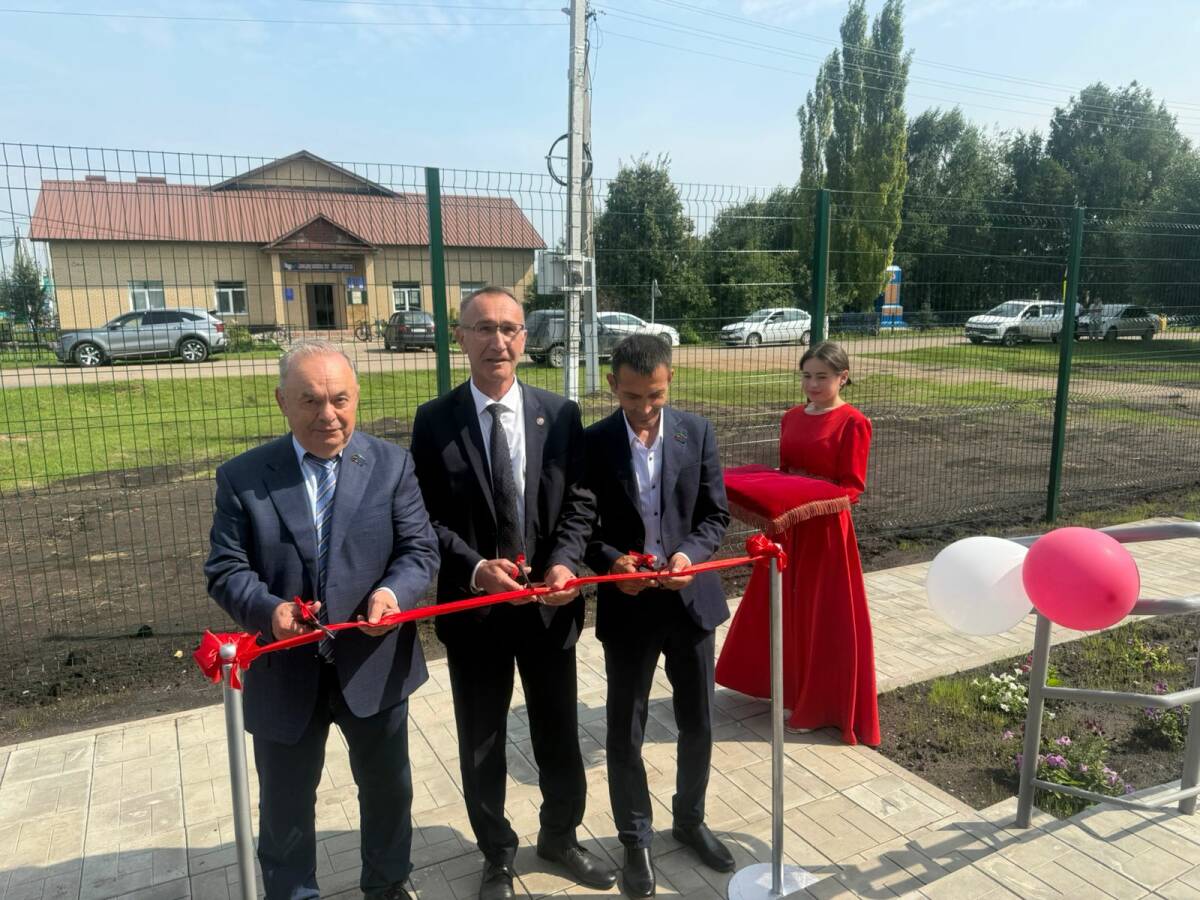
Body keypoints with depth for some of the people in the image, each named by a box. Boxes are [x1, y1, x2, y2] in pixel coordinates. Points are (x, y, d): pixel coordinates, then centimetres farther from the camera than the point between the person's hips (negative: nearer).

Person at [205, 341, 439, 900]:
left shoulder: (392, 465, -4)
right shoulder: (241, 477, -4)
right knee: (285, 806, 19)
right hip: (285, 675, 0)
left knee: (387, 788, 21)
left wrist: (394, 592, -27)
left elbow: (420, 550, -5)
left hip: (375, 668, 1)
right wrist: (268, 610, -26)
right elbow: (225, 570, -6)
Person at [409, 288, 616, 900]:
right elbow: (424, 516, -6)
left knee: (559, 734, 18)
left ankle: (560, 837, 45)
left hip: (550, 601, 2)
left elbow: (579, 503, 0)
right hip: (472, 605, -1)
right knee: (481, 743, 15)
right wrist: (474, 568, -19)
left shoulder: (560, 414, -1)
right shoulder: (434, 421, -5)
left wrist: (565, 562, -16)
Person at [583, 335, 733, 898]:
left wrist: (690, 554, -19)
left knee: (698, 724, 17)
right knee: (625, 734, 11)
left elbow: (716, 515, 0)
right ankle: (635, 839, 34)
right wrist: (610, 561, -22)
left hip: (690, 598, 2)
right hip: (627, 606, -2)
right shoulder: (592, 443, -8)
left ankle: (689, 820, 42)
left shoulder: (697, 433, -3)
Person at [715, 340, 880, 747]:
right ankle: (787, 684, 38)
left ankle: (821, 705, 21)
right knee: (781, 607, 17)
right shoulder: (792, 417, 8)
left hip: (826, 528, -7)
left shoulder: (852, 423, -11)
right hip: (787, 524, 7)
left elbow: (852, 488, -13)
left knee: (825, 617, 5)